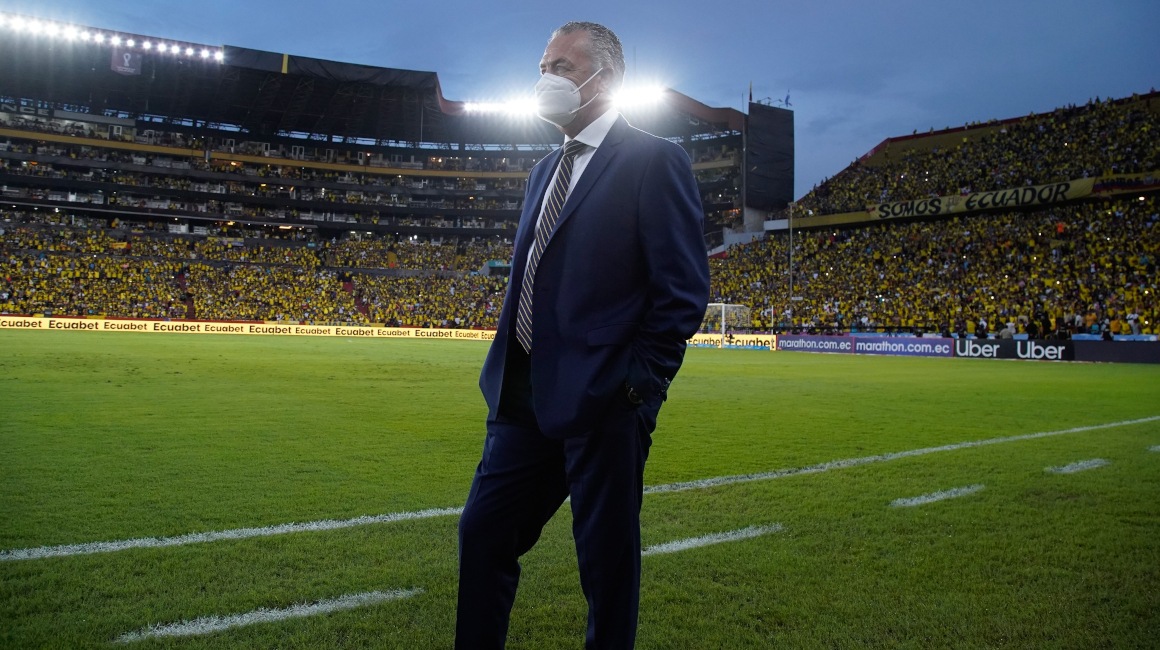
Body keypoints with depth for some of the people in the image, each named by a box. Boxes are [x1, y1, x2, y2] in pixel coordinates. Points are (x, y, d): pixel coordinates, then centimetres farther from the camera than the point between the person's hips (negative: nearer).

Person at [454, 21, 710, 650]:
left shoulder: (654, 161, -6)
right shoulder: (545, 169, 19)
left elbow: (683, 289, -11)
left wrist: (638, 382, -15)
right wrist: (508, 373, 13)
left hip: (600, 401, -8)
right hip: (524, 396, 8)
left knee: (607, 560, 6)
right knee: (483, 534, 13)